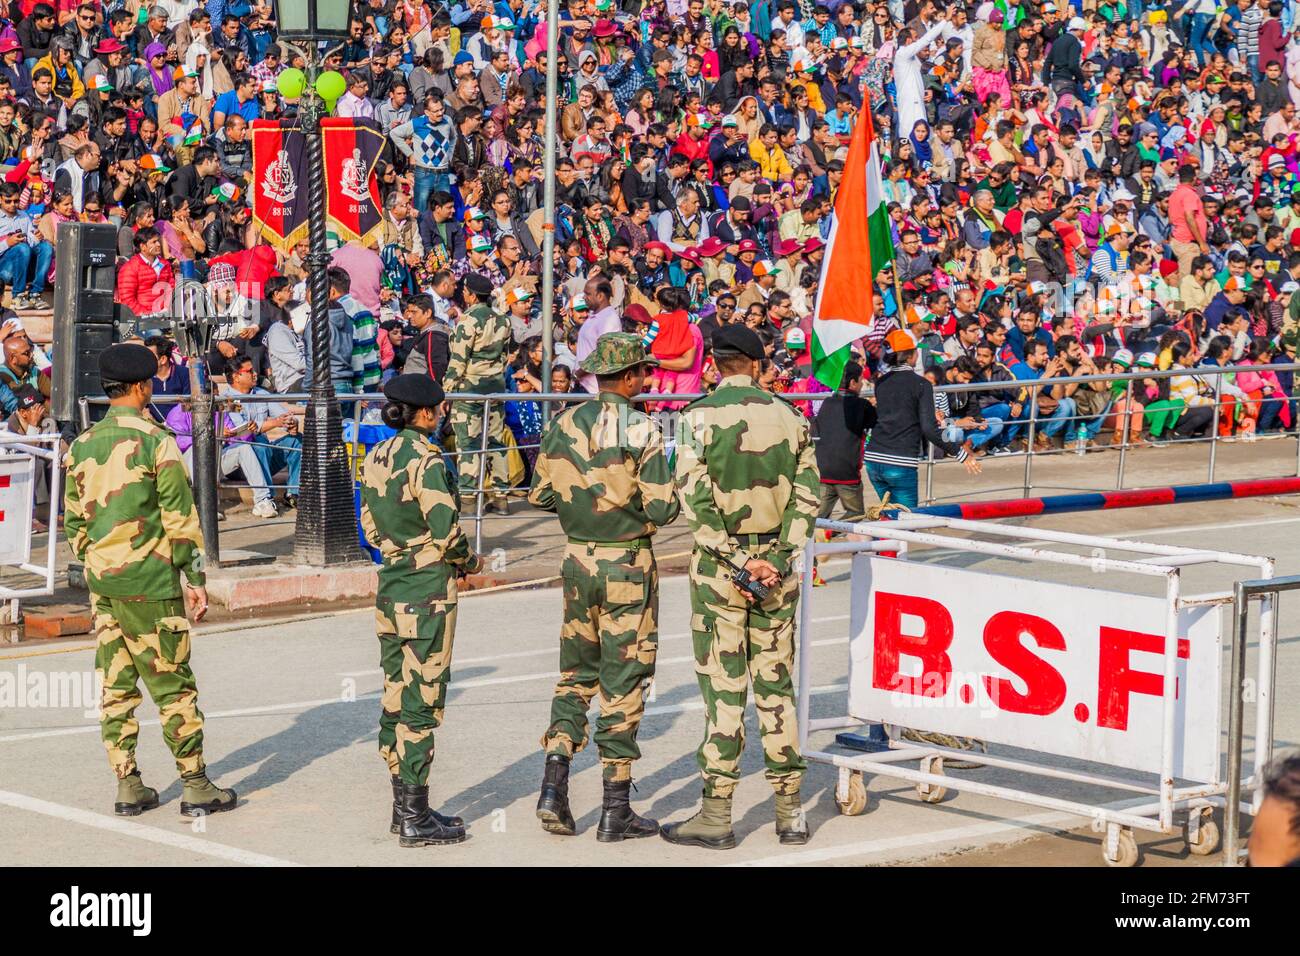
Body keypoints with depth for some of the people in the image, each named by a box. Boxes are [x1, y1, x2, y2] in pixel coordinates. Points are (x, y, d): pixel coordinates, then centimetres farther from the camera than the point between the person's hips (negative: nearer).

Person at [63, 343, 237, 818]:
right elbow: (180, 519, -11)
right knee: (173, 686, 0)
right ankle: (196, 787, 3)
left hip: (102, 583, 6)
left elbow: (73, 522, 12)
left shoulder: (82, 446, 7)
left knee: (115, 686, 9)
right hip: (150, 583, -6)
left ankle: (128, 787, 12)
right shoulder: (155, 441, -11)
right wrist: (195, 579, -5)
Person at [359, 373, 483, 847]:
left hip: (390, 587, 8)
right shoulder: (425, 459, -16)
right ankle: (415, 819, 0)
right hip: (427, 592, -8)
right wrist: (470, 561, 0)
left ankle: (403, 806, 21)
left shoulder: (375, 458, 8)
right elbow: (446, 531, -18)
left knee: (396, 697, 13)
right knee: (421, 703, -3)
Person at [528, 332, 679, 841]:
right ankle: (616, 809, 6)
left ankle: (553, 785, 3)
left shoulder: (562, 425, 2)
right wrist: (668, 496, 5)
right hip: (628, 567, -5)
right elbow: (662, 509, -17)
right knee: (623, 682, 2)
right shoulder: (640, 430, -15)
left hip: (577, 561, 5)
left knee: (575, 672, 17)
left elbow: (539, 496, 8)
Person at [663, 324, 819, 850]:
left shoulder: (701, 416, -7)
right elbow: (807, 496, 1)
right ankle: (789, 811, 12)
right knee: (777, 686, 9)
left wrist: (735, 563, -11)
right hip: (778, 566, 4)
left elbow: (696, 498, -14)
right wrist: (776, 559, -4)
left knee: (723, 688, -1)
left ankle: (716, 814, 1)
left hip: (719, 565, -4)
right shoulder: (789, 416, 5)